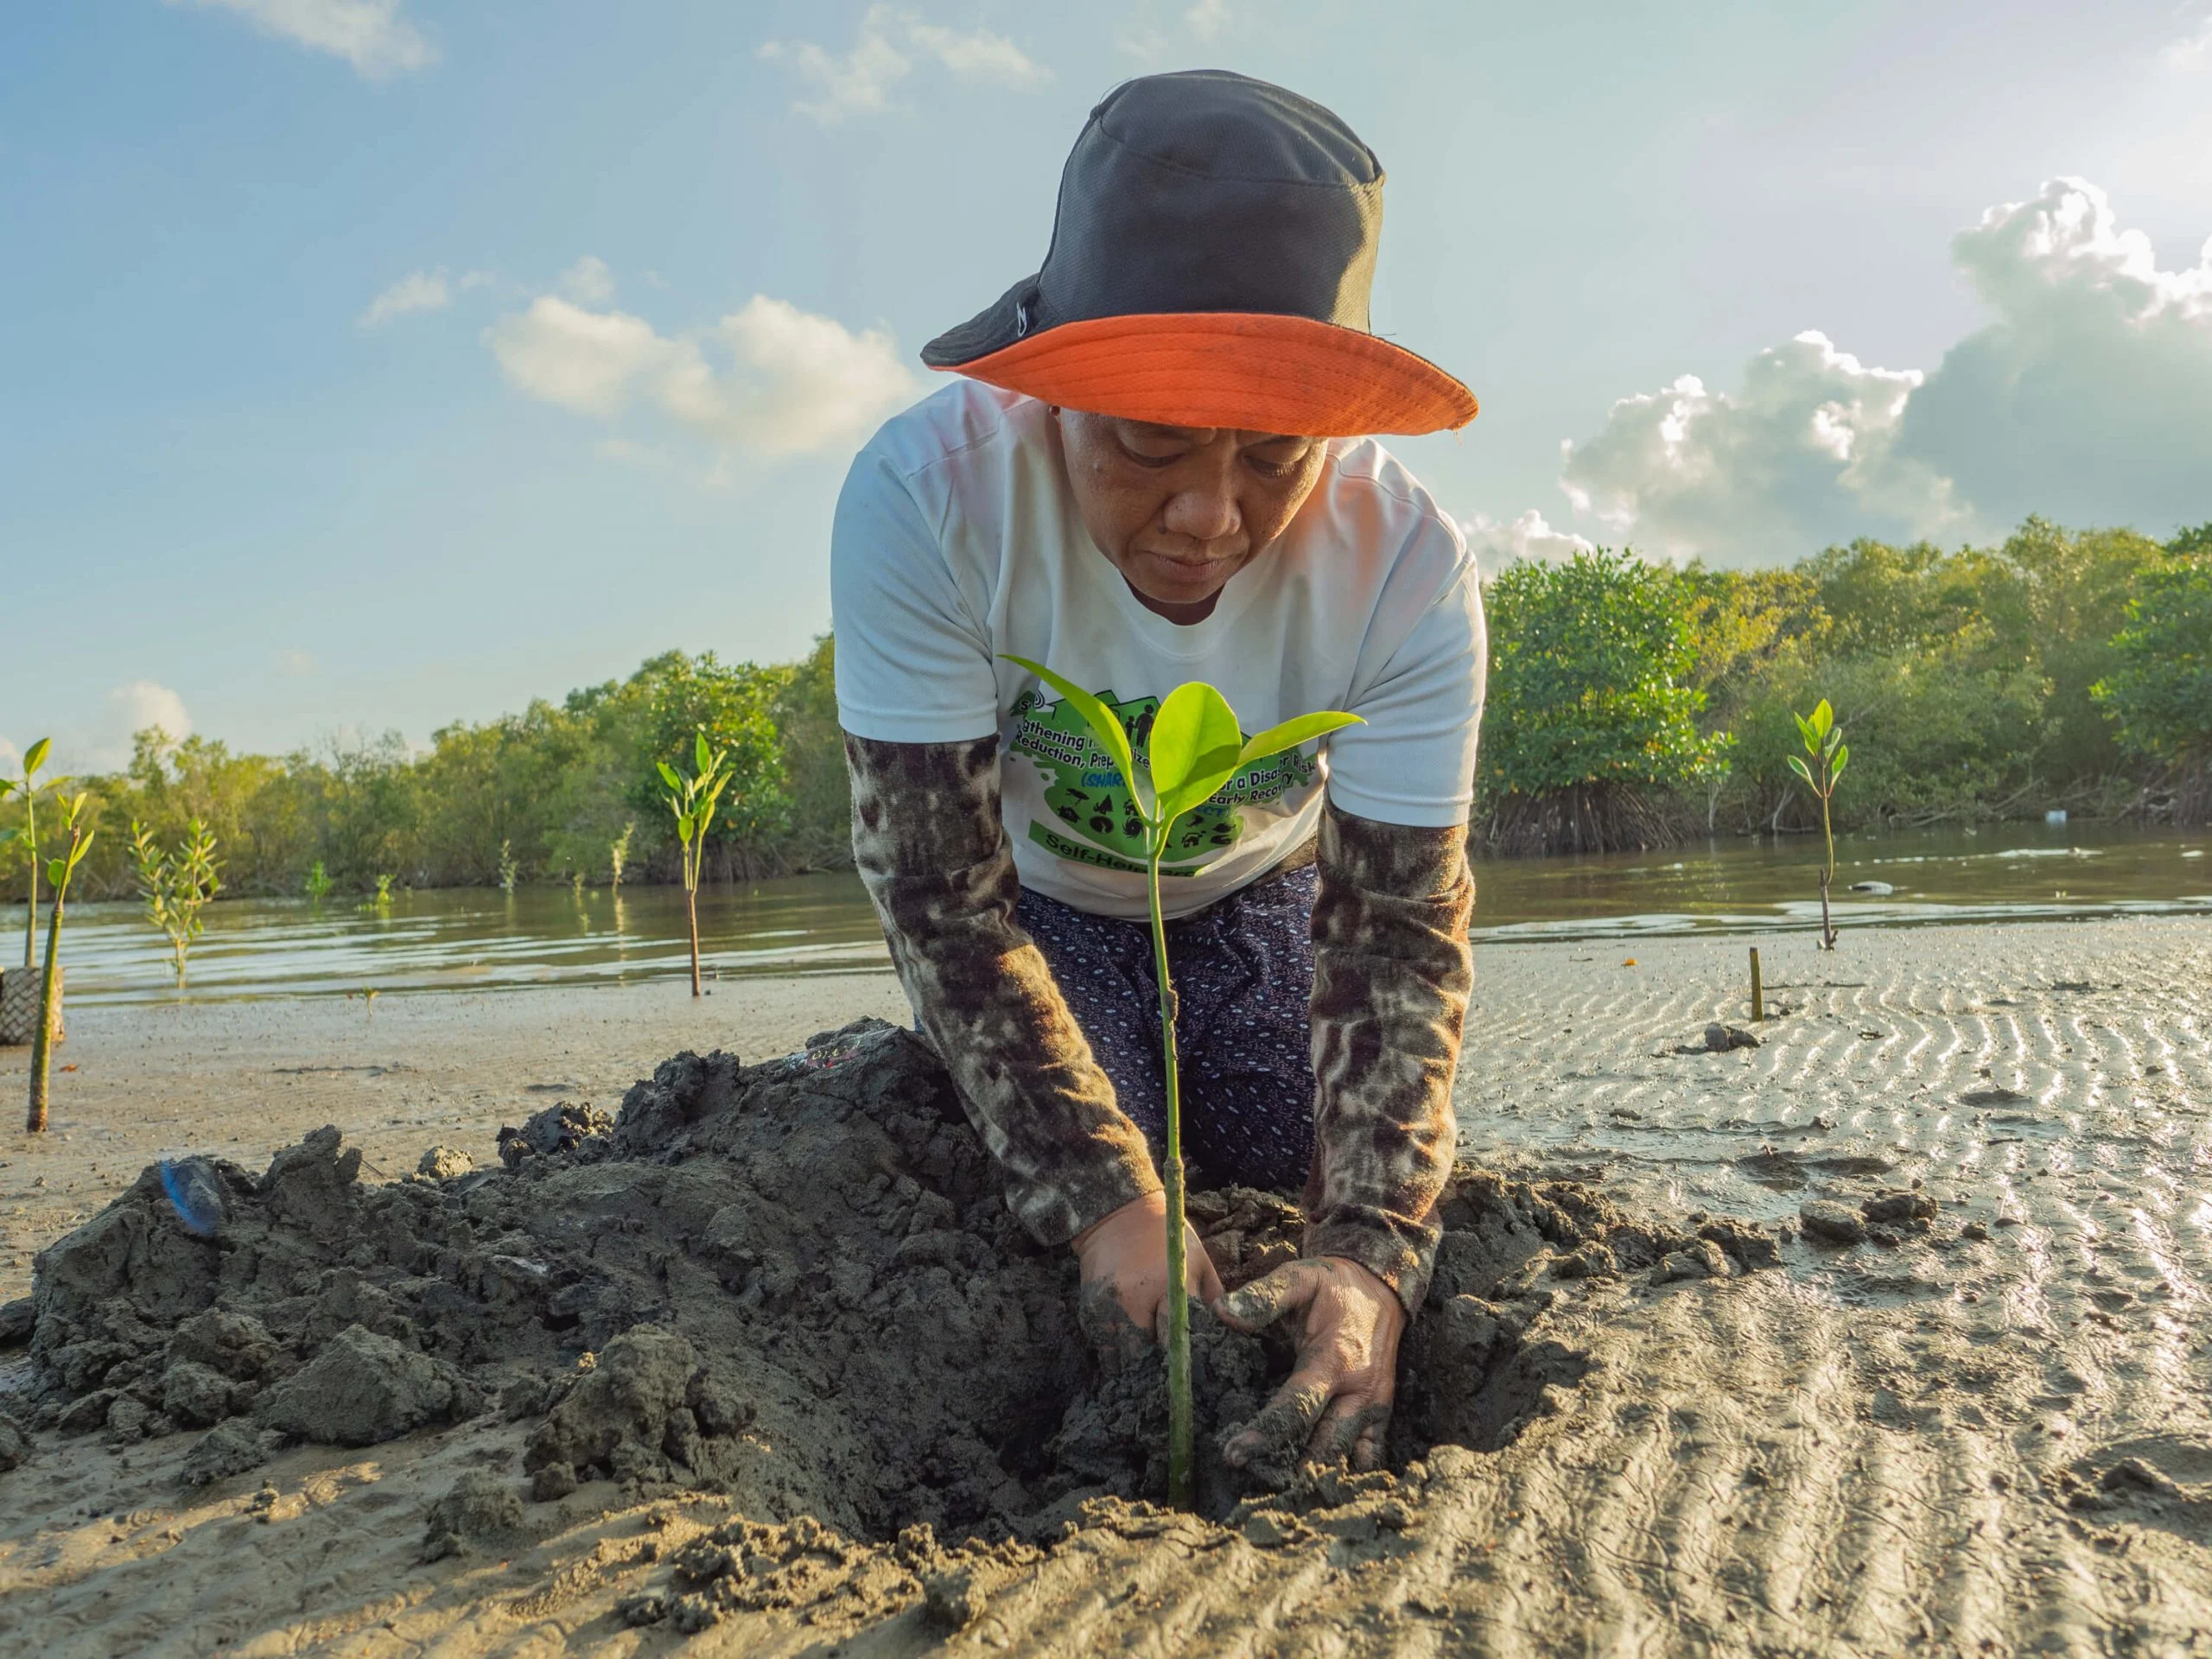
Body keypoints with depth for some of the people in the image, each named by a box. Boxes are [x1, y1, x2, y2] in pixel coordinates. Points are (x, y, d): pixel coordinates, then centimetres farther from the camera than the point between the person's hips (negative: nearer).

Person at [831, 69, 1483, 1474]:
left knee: (1318, 1152, -6)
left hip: (1254, 882, 2)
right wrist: (1105, 1202, -38)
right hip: (1039, 881, -1)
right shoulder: (928, 498, -38)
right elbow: (942, 894, -32)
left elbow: (1400, 932, -28)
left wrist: (1372, 1258, -41)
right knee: (1058, 1157, -14)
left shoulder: (1408, 567, -33)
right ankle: (904, 1067, 21)